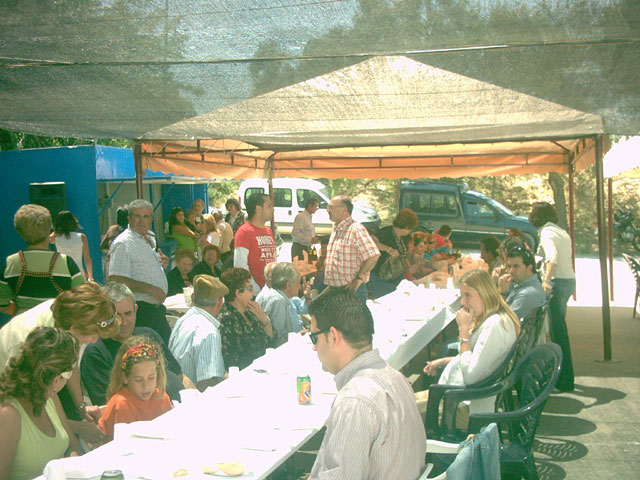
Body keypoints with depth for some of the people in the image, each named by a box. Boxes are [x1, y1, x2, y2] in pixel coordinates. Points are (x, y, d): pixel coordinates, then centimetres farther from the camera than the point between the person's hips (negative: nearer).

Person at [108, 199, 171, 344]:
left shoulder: (150, 237, 13)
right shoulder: (123, 243, -15)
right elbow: (116, 279, -24)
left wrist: (162, 263, 6)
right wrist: (150, 289, -25)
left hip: (156, 308, 9)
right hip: (140, 310, -9)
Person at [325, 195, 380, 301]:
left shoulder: (356, 230, -15)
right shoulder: (336, 230, 15)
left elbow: (373, 256, -23)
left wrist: (359, 278, -19)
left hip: (351, 289, -9)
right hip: (333, 290, 9)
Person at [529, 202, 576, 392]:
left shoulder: (547, 233, -11)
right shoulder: (561, 231, 16)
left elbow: (552, 256, -28)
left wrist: (547, 280, -39)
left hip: (558, 282, -9)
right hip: (569, 279, 9)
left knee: (558, 331, -5)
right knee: (558, 329, 17)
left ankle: (565, 381, -2)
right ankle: (561, 375, 26)